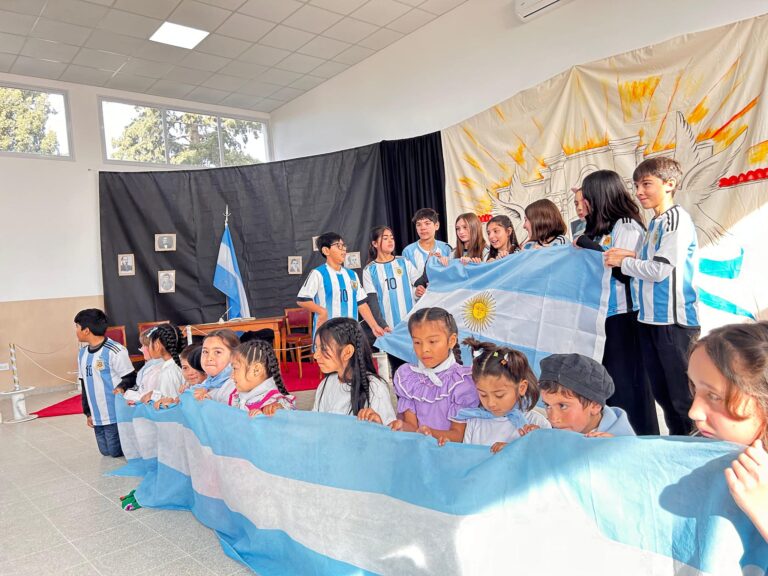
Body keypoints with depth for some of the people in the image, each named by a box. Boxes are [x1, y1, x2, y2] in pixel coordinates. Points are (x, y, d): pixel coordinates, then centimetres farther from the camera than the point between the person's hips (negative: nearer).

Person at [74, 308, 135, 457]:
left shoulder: (115, 351, -16)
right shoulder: (82, 354, 10)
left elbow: (130, 379, -11)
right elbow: (85, 385, 16)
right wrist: (87, 412, 16)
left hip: (116, 415, -7)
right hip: (97, 417, 8)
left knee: (116, 452, -1)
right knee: (106, 451, 13)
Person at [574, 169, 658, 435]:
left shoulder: (627, 226, -8)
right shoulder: (598, 228, 14)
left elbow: (625, 270, -19)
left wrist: (588, 245, -15)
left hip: (622, 316, -8)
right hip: (599, 313, 8)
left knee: (626, 381, -1)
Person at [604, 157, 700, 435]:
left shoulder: (677, 219, -10)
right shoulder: (655, 222, 16)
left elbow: (660, 269, -17)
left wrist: (624, 262, -5)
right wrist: (634, 256, 2)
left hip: (674, 321, -9)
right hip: (650, 319, 9)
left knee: (683, 396, -2)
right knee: (662, 393, 16)